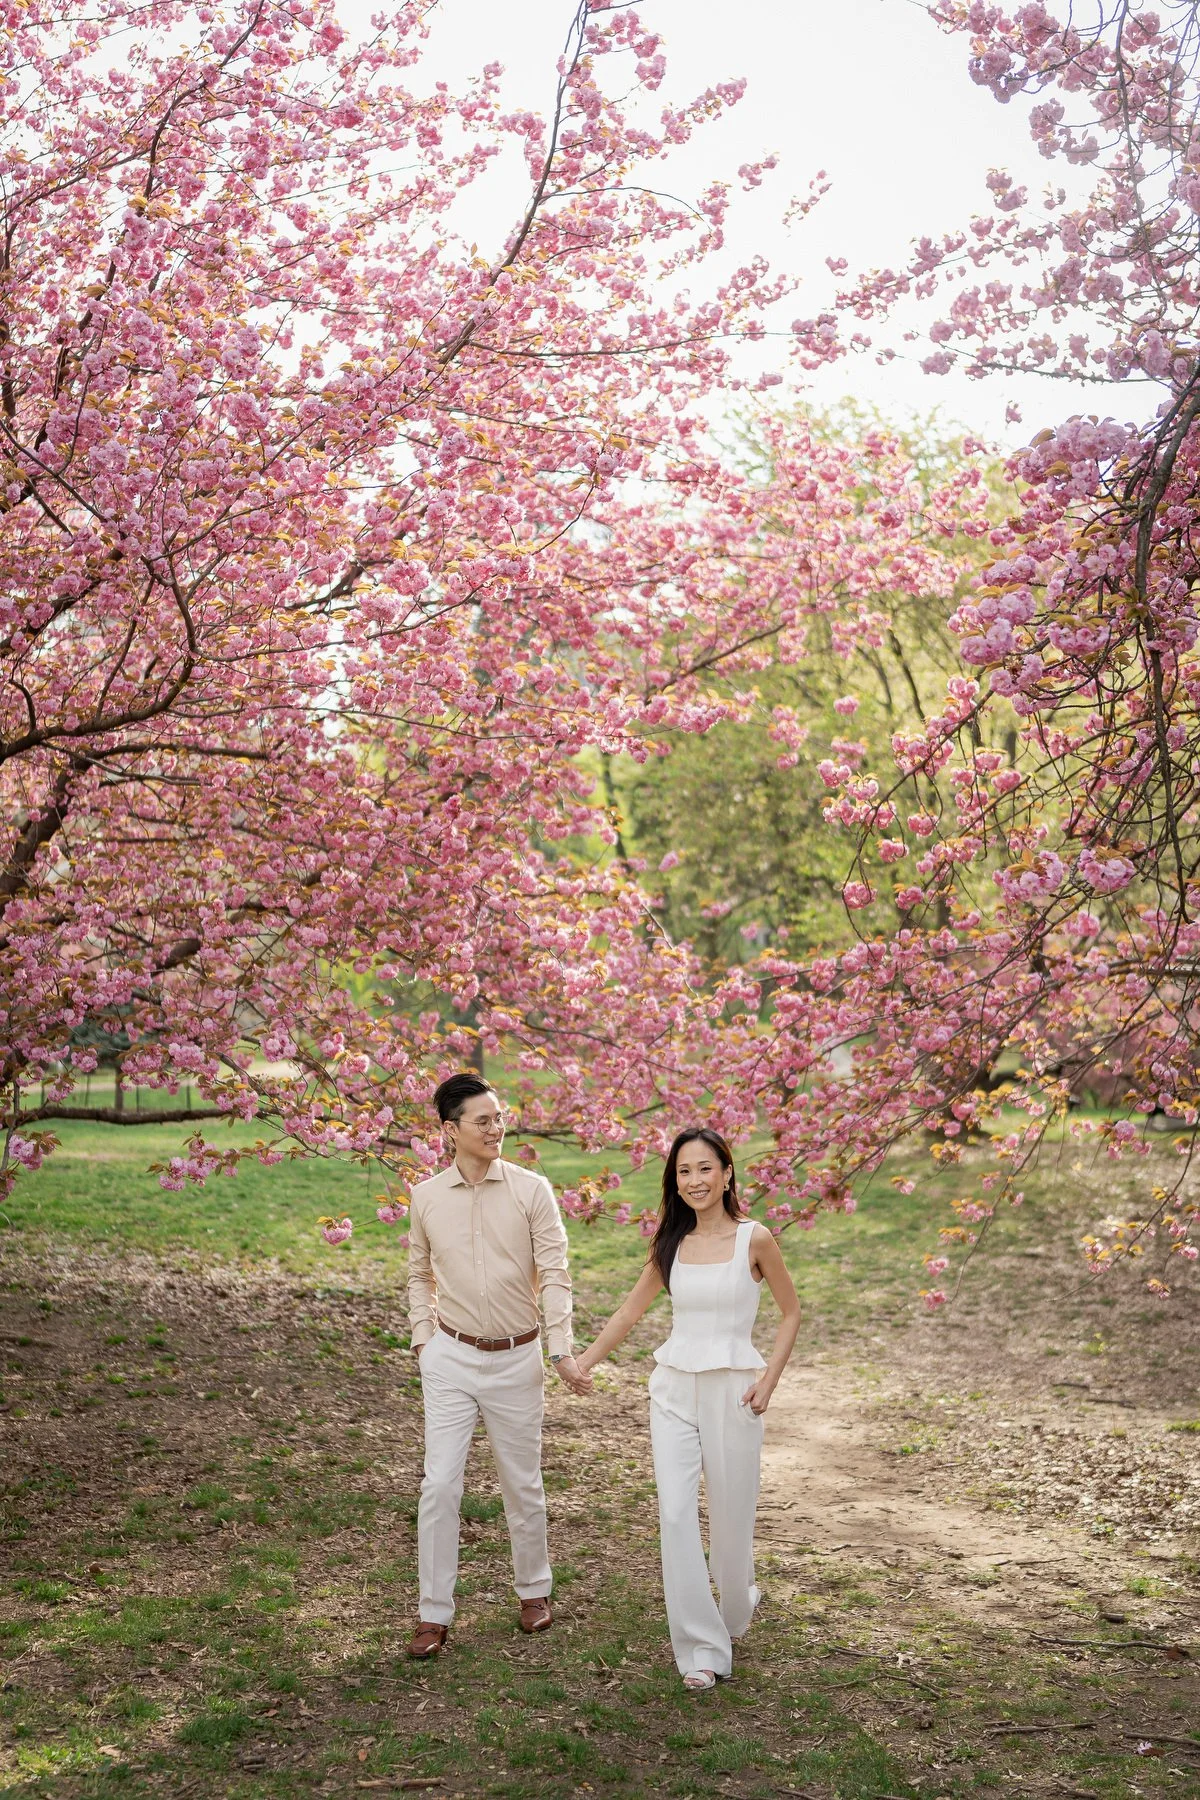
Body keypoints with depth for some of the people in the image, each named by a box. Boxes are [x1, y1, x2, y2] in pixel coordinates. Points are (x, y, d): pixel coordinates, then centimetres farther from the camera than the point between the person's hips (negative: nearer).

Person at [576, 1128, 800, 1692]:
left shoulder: (754, 1239, -7)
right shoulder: (671, 1242, 4)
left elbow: (790, 1312, 2)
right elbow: (631, 1309, 14)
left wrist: (769, 1380, -7)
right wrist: (584, 1362, 11)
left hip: (732, 1391, -3)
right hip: (673, 1390, 3)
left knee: (730, 1514, 8)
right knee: (676, 1515, -6)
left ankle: (736, 1608, 40)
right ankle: (701, 1649, 3)